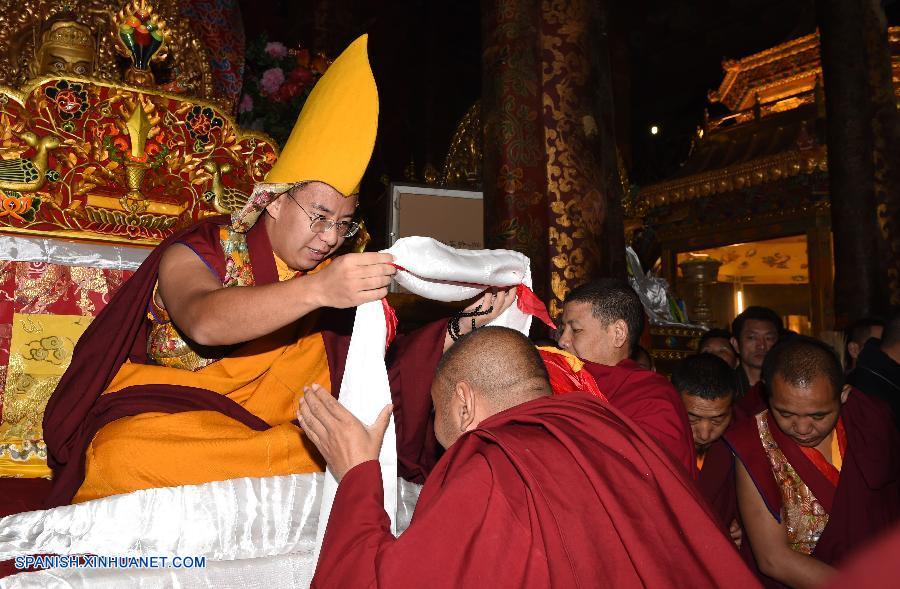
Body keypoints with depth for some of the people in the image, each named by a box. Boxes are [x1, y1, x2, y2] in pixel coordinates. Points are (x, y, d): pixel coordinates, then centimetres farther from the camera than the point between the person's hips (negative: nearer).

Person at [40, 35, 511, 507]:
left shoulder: (332, 278, 4)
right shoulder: (196, 253, -7)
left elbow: (382, 363, -2)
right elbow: (204, 322, -29)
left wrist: (459, 332, -17)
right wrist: (316, 291, -42)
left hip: (263, 429, 3)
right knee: (122, 457, -34)